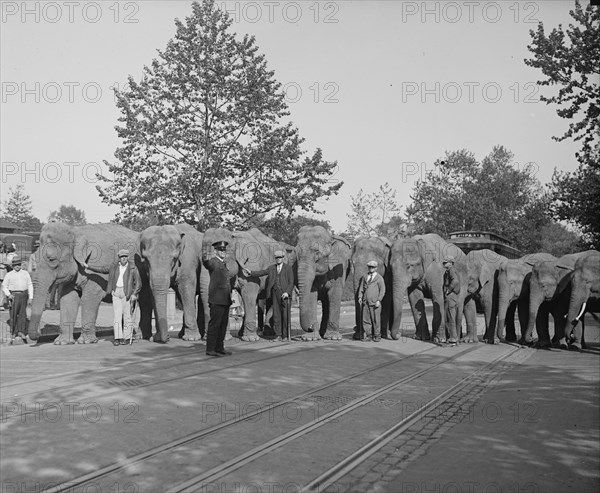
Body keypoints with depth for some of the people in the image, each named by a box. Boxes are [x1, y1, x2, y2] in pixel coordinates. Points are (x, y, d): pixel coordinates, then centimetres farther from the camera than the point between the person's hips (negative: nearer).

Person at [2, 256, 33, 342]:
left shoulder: (25, 273, 12)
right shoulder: (9, 275, 7)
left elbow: (30, 285, 12)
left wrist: (31, 297, 4)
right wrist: (8, 294, -8)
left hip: (23, 295, 2)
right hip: (13, 295, -2)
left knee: (22, 314, -1)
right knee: (14, 314, -2)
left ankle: (21, 331, 5)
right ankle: (14, 332, 6)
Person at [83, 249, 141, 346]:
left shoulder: (133, 268, 0)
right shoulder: (114, 267, 12)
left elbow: (138, 283, -1)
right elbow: (101, 270, 21)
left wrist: (134, 294, -12)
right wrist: (88, 267, 20)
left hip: (127, 293, -3)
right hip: (116, 293, 3)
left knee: (127, 315, -1)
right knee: (117, 315, -4)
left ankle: (125, 337, 7)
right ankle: (117, 338, -6)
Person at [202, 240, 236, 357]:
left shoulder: (223, 264, 19)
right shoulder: (213, 262, -8)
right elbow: (208, 265, -33)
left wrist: (234, 274, 51)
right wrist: (205, 259, -54)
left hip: (225, 300, 9)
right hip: (216, 299, -9)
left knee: (223, 324, 12)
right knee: (214, 324, -6)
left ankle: (219, 348, 19)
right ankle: (210, 349, -2)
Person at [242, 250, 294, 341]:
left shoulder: (288, 268, 5)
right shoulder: (271, 268, 16)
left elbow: (291, 282, 0)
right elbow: (261, 273, 7)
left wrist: (287, 292, -13)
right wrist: (251, 273, -6)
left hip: (285, 294, -3)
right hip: (275, 293, 3)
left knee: (285, 315, -4)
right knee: (276, 315, 0)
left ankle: (285, 335, 3)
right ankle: (278, 335, 4)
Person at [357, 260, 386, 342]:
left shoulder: (379, 278, 4)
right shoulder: (364, 277, 16)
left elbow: (382, 291, 1)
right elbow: (361, 288, 17)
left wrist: (378, 300, -9)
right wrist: (360, 297, 3)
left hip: (375, 302, -3)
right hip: (365, 302, 4)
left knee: (376, 319, -1)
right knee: (365, 319, 2)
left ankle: (377, 336, 7)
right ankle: (368, 335, 10)